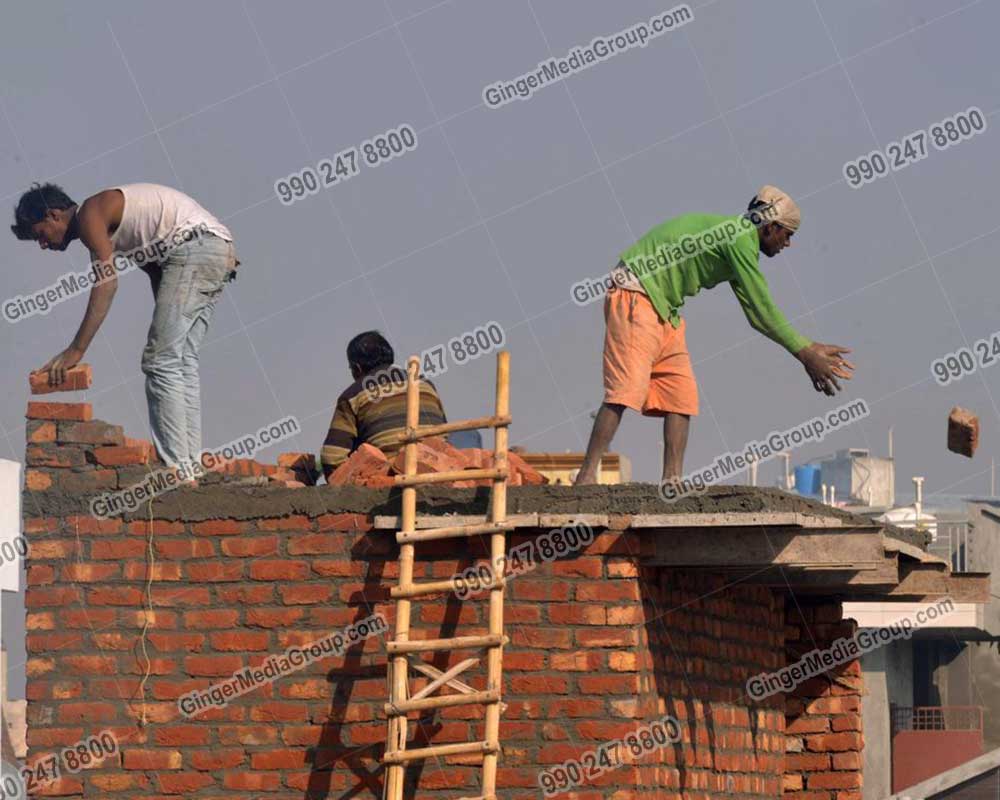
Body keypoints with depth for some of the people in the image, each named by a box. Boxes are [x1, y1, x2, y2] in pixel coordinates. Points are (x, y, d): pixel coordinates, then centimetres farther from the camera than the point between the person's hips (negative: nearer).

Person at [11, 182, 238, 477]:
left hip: (195, 248, -10)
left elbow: (106, 284, -15)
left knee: (160, 362, -9)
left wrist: (76, 350, -17)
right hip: (219, 253, 10)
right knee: (181, 361, 12)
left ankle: (174, 470, -14)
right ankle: (189, 465, 11)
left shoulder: (90, 213, -3)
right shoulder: (107, 220, 26)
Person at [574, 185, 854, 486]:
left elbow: (757, 315, 21)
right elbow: (763, 310, -14)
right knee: (626, 391, -19)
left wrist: (810, 348, 18)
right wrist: (806, 354, -8)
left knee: (681, 395, 3)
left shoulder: (738, 239, 18)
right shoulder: (740, 238, -14)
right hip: (635, 299, -11)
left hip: (664, 311, 11)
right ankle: (586, 478, -23)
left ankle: (672, 482, -1)